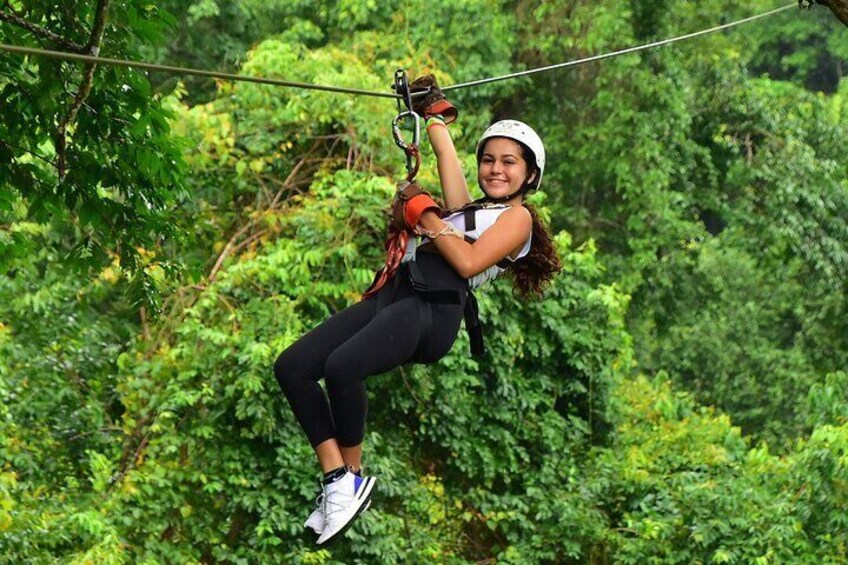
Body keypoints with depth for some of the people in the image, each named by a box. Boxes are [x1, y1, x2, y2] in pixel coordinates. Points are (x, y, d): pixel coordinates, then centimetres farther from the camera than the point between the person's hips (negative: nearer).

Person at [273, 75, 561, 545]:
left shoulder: (518, 217, 10)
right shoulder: (470, 209, 31)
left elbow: (468, 262, -6)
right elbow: (445, 153, 41)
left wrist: (426, 217, 2)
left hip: (434, 308, -8)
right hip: (394, 294, 8)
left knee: (341, 366, -34)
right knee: (291, 366, -12)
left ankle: (353, 479, -13)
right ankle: (335, 477, -9)